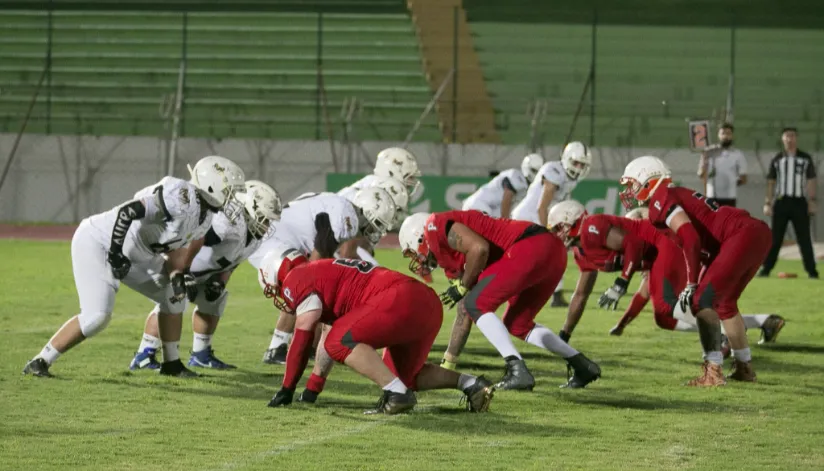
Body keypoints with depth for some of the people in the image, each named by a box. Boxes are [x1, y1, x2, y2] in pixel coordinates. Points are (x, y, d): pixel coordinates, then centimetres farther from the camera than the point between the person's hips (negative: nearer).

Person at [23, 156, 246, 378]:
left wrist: (176, 276, -5)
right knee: (97, 316, -21)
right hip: (96, 243, -10)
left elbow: (173, 249, 14)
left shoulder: (204, 217, 4)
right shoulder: (183, 199, -28)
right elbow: (127, 212, -32)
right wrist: (116, 254, -27)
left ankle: (171, 364, 24)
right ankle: (39, 363, -9)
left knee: (173, 295, 11)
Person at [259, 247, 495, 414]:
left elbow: (303, 338, -1)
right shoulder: (322, 273, 31)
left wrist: (286, 391, 5)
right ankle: (471, 384, 12)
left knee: (341, 342, -12)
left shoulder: (298, 280, 3)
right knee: (405, 374, 25)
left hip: (401, 301, -10)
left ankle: (397, 394, -21)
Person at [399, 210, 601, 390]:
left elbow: (479, 248, -14)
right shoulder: (452, 259, 29)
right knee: (516, 324, 23)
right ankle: (582, 365, 22)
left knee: (476, 305, -2)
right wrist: (447, 366, 38)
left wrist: (462, 286, 1)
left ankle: (518, 370, -12)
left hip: (532, 248, -10)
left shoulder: (437, 227, 4)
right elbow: (464, 316, 33)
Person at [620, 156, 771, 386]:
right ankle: (745, 367, 32)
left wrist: (691, 285, -12)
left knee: (703, 301, -9)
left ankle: (713, 372, -13)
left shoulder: (661, 200, -4)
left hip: (742, 236, -10)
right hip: (757, 231, 10)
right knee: (724, 302, 24)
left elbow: (690, 239, -15)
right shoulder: (678, 195, 24)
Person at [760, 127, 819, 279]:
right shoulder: (777, 159, 9)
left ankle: (811, 270, 1)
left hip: (799, 202, -1)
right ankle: (766, 268, 3)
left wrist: (812, 201, -3)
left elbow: (811, 181, 6)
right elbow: (771, 182, 9)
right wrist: (768, 203, 1)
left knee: (804, 238, -1)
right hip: (781, 202, 1)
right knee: (775, 238, 0)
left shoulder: (805, 158, 7)